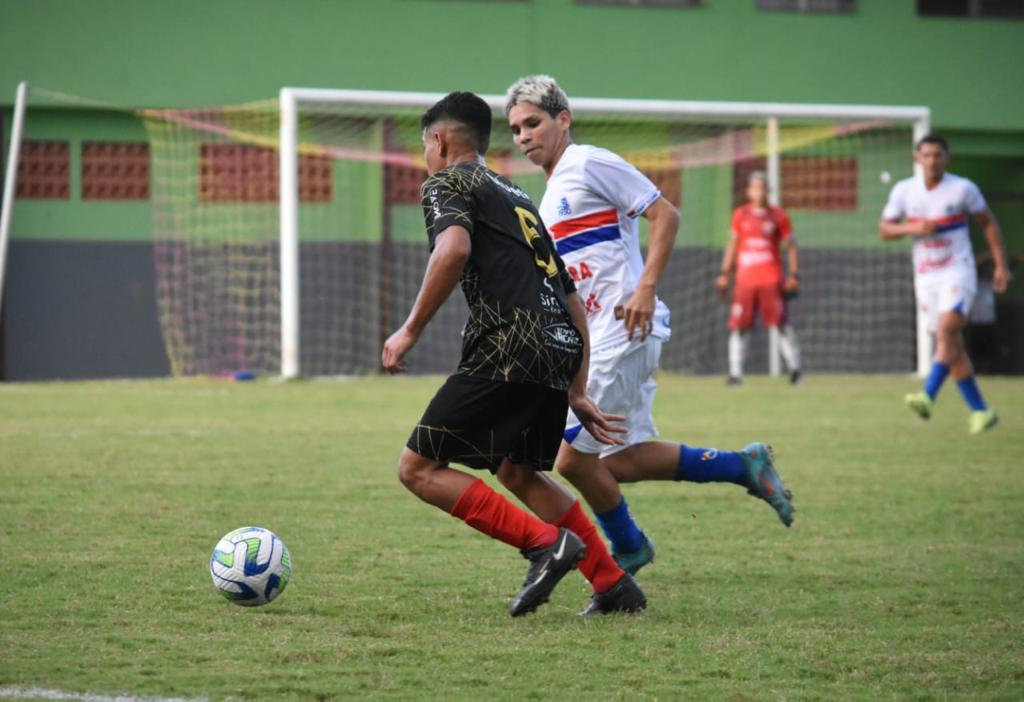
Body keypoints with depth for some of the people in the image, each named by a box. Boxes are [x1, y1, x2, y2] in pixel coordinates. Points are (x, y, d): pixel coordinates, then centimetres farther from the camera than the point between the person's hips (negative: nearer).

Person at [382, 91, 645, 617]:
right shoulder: (516, 197, 30)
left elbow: (453, 248, -18)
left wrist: (410, 331, -13)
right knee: (517, 471, 27)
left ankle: (543, 542, -11)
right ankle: (615, 584, 21)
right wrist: (576, 393, 28)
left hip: (508, 350, -8)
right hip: (560, 351, 8)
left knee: (418, 469, -1)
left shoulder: (448, 184, 6)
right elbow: (574, 305, 27)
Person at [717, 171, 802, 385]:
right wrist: (725, 274, 12)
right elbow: (732, 244, 17)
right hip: (745, 279, 2)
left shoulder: (778, 215, 4)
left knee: (781, 323, -7)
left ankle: (794, 368, 1)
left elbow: (790, 245, 6)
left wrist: (794, 275, -3)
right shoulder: (740, 215, 10)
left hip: (771, 279, -2)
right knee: (738, 326, -2)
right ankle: (735, 372, 2)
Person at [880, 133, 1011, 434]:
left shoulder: (963, 189, -5)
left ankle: (927, 397, -36)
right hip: (925, 278, 4)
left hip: (958, 273, -4)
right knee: (952, 347, 6)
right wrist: (911, 229, -14)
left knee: (945, 333, -24)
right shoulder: (903, 191, 3)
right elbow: (884, 229, 6)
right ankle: (981, 411, 13)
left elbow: (989, 223, 5)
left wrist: (1001, 265, 1)